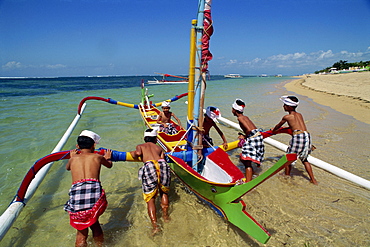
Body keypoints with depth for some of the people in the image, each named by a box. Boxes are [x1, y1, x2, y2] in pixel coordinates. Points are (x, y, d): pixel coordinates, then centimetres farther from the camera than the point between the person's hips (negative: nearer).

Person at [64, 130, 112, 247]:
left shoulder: (73, 159, 19)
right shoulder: (98, 157, 16)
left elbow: (67, 167, 44)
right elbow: (109, 165, 38)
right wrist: (107, 158, 60)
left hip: (76, 193, 0)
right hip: (95, 191, 0)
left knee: (81, 232, 19)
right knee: (94, 223, 27)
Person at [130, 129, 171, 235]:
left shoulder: (140, 146, 25)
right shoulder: (159, 148, 31)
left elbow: (138, 153, 3)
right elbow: (163, 159, 17)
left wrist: (133, 153, 23)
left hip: (149, 166, -3)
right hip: (162, 165, 3)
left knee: (150, 199, 7)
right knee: (164, 192, 28)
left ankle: (155, 225, -1)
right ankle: (165, 215, 34)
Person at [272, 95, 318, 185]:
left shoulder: (286, 117, 2)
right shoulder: (300, 115, 20)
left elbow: (278, 126, 20)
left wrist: (273, 130, 42)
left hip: (298, 136, -6)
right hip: (307, 136, 7)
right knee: (304, 159, 23)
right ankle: (313, 179, 24)